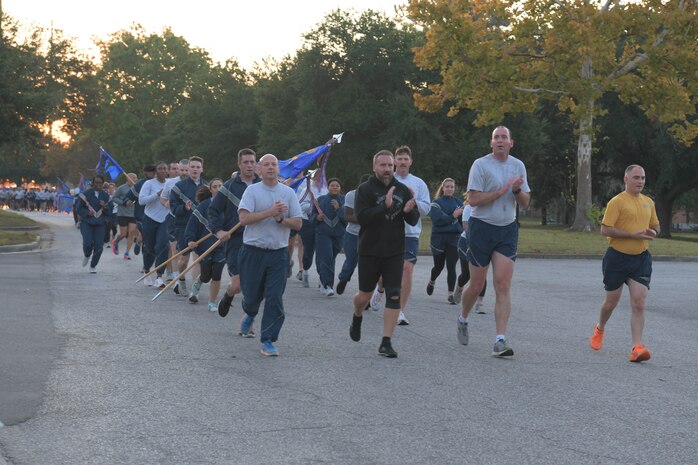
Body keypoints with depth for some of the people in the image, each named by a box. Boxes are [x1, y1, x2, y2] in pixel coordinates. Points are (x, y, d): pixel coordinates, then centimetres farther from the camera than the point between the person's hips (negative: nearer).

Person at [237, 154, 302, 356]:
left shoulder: (288, 192, 7)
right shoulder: (252, 190, 0)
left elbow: (298, 223, 4)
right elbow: (244, 218, -13)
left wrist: (281, 219, -13)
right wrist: (270, 212, -19)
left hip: (278, 252, 1)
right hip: (253, 251, -1)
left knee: (275, 298, -6)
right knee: (251, 293, 9)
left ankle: (268, 340, 2)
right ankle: (250, 314, 45)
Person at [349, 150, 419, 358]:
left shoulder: (402, 190, 6)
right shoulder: (365, 189, -5)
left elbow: (414, 220, 6)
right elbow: (361, 217, -19)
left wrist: (409, 211, -17)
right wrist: (385, 206, -29)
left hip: (395, 252, 2)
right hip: (369, 252, -2)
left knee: (394, 296, -7)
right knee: (365, 295, 10)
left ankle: (386, 343, -5)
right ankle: (357, 318, 45)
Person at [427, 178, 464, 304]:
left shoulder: (458, 203, 9)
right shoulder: (436, 203, -2)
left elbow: (463, 219, 7)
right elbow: (437, 219, -15)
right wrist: (453, 216, -19)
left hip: (454, 238, 2)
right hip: (439, 238, -1)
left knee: (451, 267, -6)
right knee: (439, 266, 12)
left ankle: (451, 294, -4)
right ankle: (432, 282, 44)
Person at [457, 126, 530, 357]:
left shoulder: (518, 166, 9)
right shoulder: (480, 164, -6)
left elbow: (525, 203, 11)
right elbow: (473, 199, -14)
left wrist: (517, 190, -9)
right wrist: (501, 191, -16)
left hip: (507, 230, 3)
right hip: (481, 227, -3)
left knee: (503, 286, -7)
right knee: (476, 285, 5)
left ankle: (500, 341, -11)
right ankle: (463, 319, 35)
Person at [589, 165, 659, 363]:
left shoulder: (648, 202, 11)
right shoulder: (617, 202, -9)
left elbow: (655, 226, 24)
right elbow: (605, 229, -16)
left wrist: (652, 233, -1)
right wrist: (634, 234, -20)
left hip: (641, 258, 4)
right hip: (617, 257, -4)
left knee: (638, 303, -10)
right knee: (611, 301, 10)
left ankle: (637, 348, -13)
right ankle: (599, 330, 40)